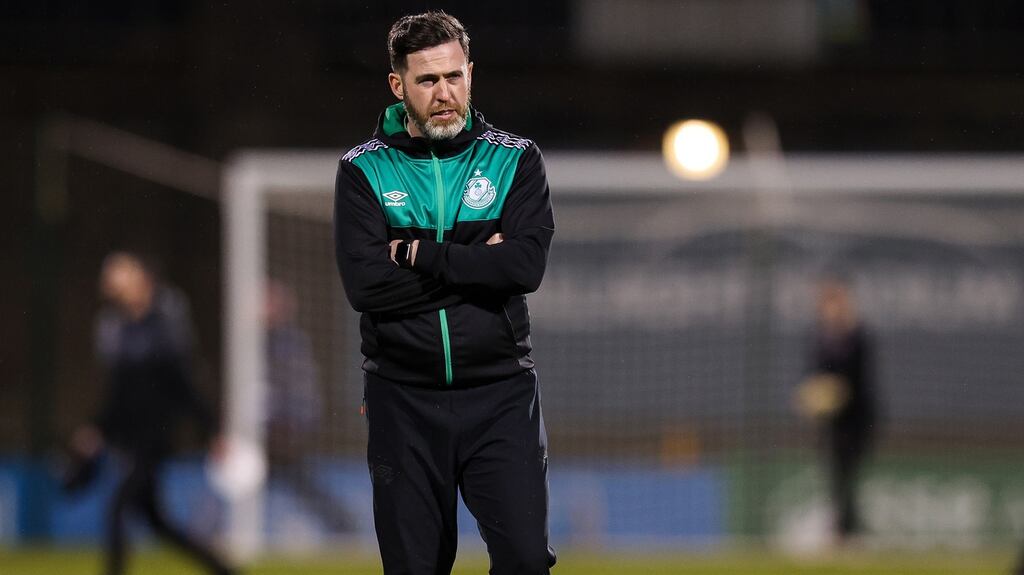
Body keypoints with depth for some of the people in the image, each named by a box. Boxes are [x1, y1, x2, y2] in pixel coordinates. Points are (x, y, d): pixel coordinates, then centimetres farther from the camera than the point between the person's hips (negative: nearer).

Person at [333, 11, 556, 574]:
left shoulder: (515, 160, 3)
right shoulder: (363, 171, 2)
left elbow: (526, 267, -12)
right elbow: (364, 284, -12)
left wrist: (420, 255, -12)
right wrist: (477, 264, -10)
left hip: (500, 398, 0)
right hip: (404, 397, 0)